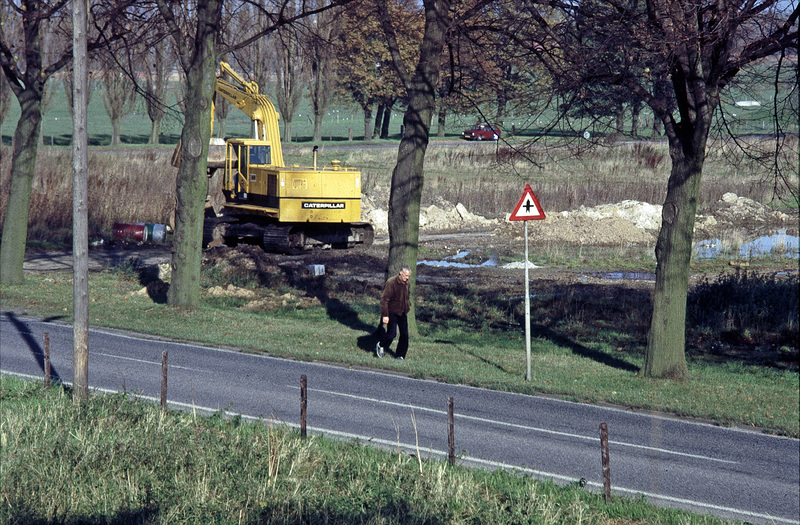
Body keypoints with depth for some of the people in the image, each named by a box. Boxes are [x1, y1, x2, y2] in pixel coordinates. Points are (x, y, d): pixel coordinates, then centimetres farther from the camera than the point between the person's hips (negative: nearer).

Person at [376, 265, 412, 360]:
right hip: (392, 313, -7)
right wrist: (385, 315, -20)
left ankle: (400, 355, 14)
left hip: (402, 314, 7)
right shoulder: (391, 283, -16)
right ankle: (380, 345, 19)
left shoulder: (407, 284, 8)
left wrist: (407, 308, 14)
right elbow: (384, 299, -17)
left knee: (404, 335, 2)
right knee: (391, 334, -11)